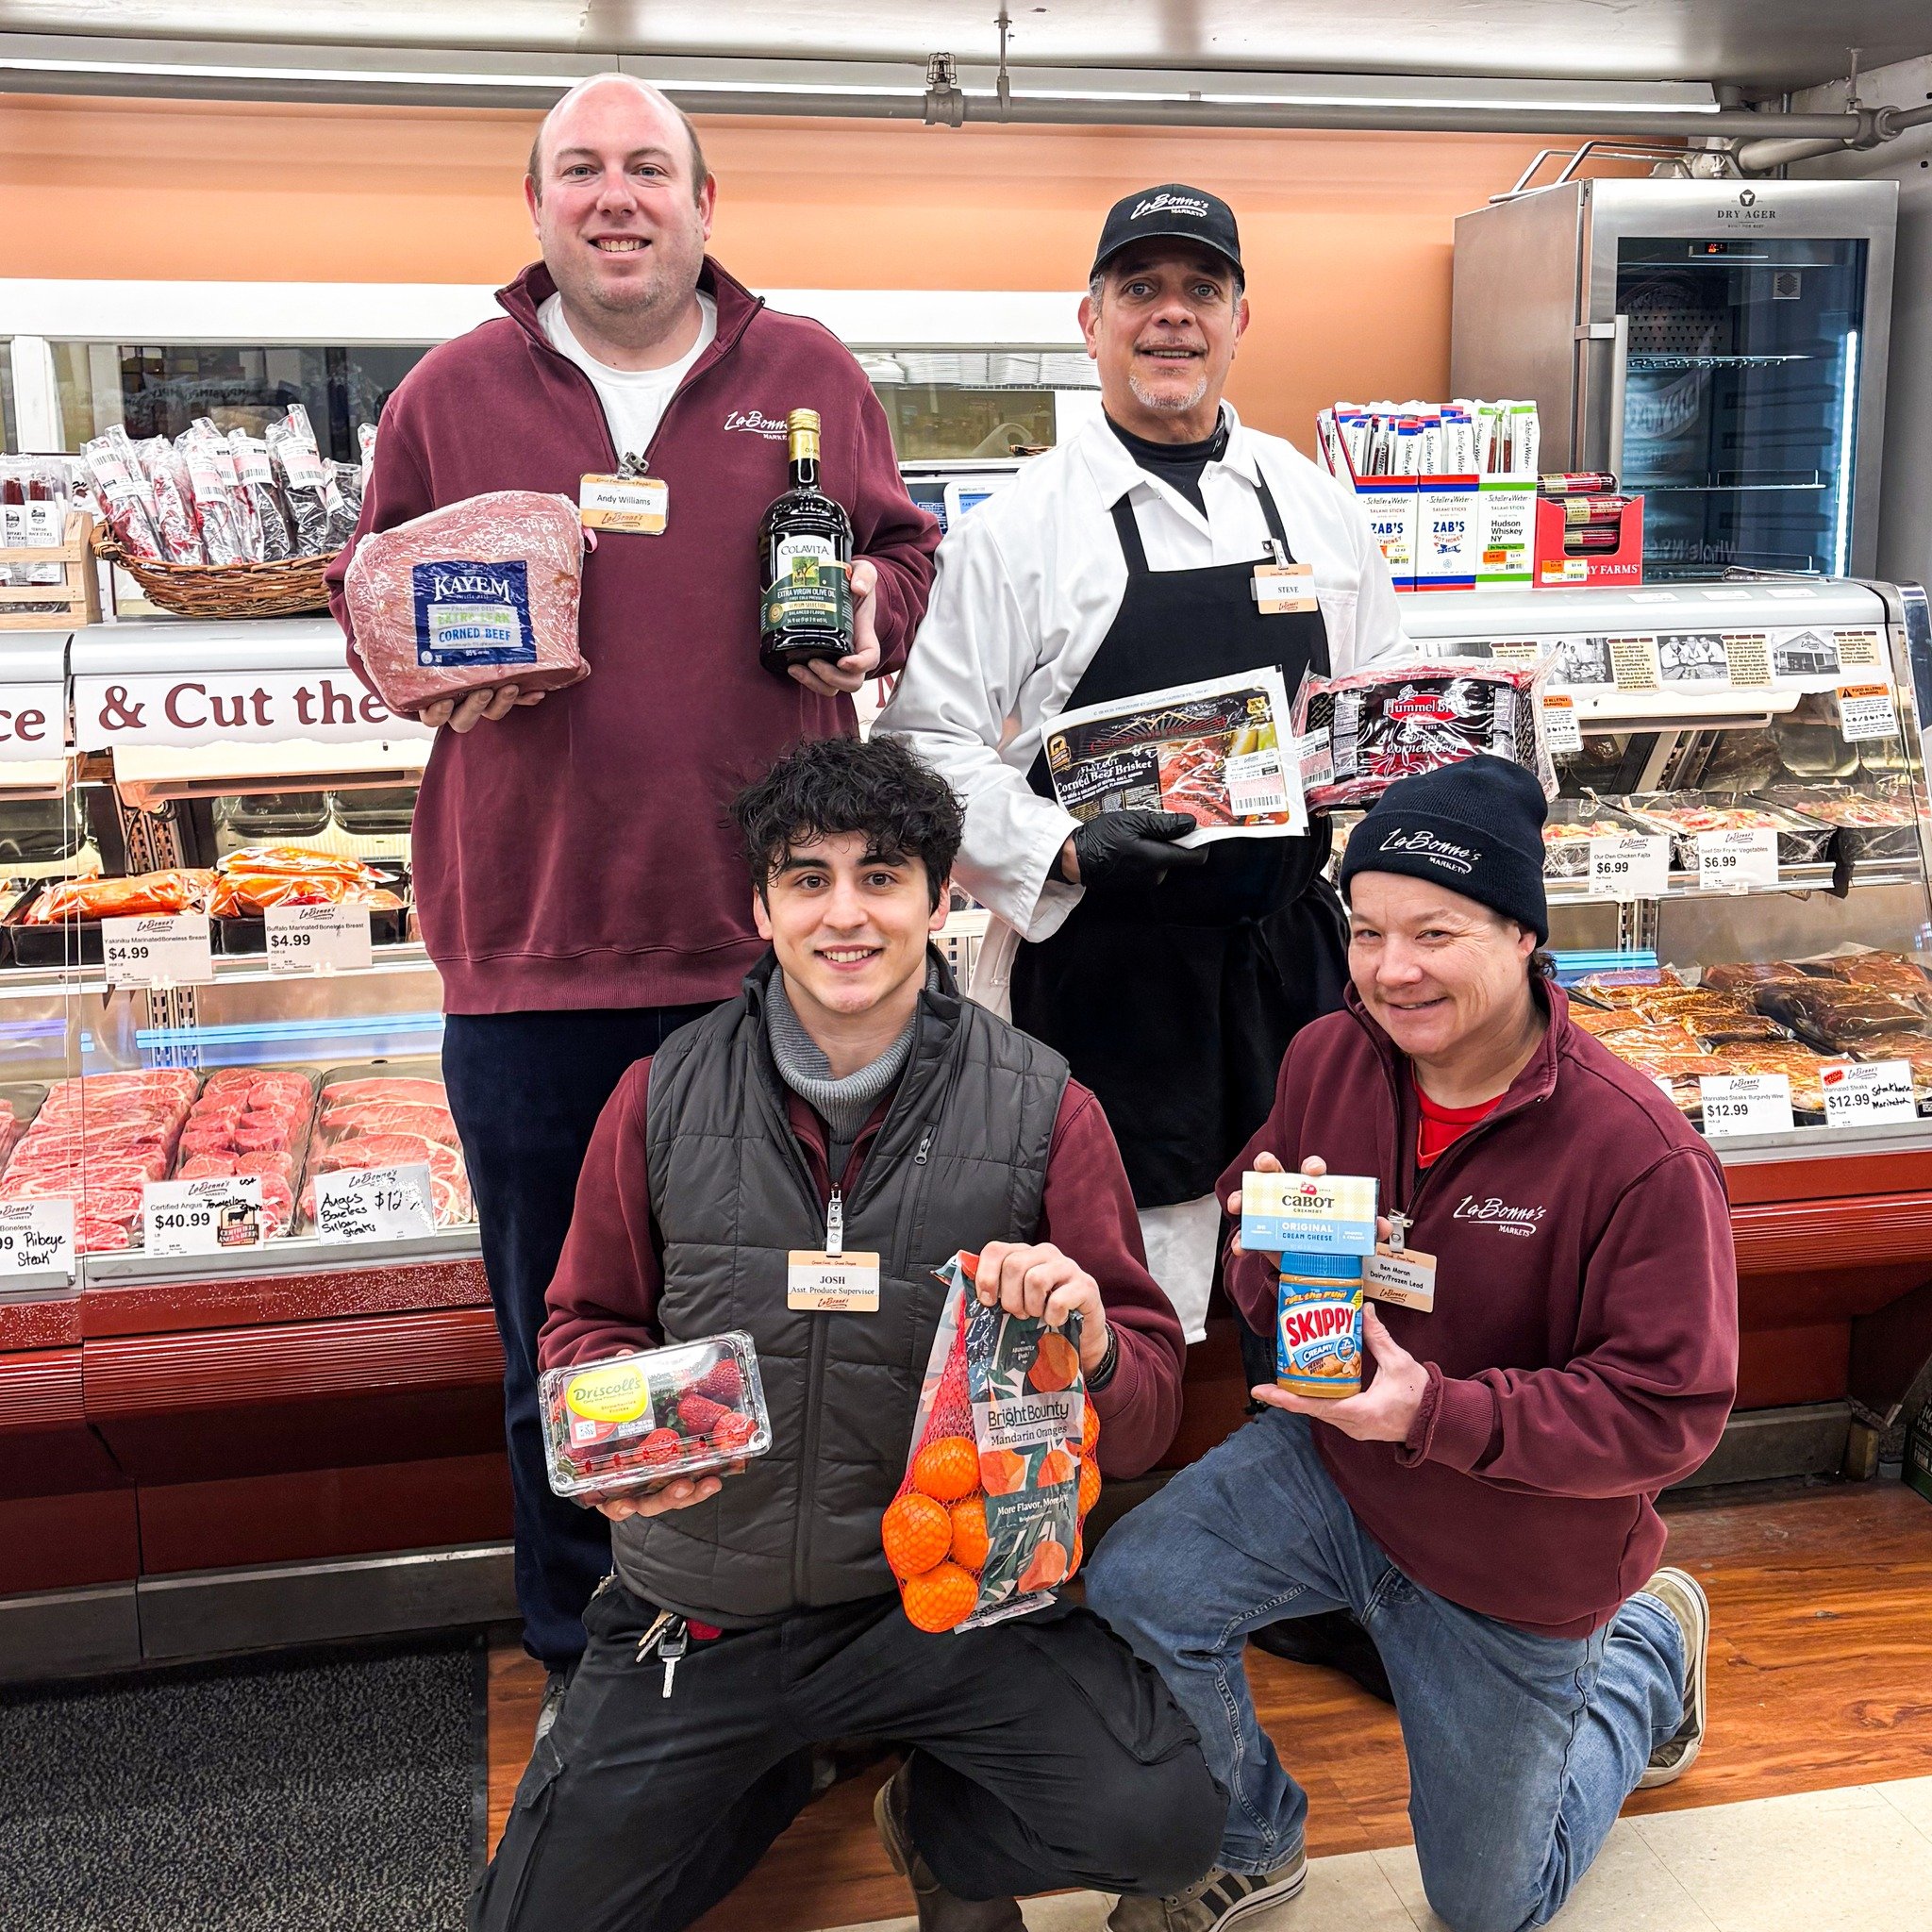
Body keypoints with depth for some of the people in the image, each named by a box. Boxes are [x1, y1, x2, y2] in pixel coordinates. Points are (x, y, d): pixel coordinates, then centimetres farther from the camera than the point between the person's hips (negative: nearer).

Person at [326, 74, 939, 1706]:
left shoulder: (809, 375, 7)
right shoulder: (455, 392, 6)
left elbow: (903, 551, 14)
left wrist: (868, 620, -8)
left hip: (769, 933, 1)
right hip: (534, 947, 0)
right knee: (563, 1333, 11)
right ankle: (582, 1656, 31)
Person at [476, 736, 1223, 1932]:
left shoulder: (1043, 1109, -8)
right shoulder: (665, 1099, -4)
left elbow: (1150, 1414, -6)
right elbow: (586, 1324, 9)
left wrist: (1091, 1349, -30)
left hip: (938, 1593, -1)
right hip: (696, 1607, 2)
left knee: (1167, 1820, -22)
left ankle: (942, 1828, 14)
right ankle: (773, 1768, 31)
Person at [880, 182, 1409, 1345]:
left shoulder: (1317, 508, 11)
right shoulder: (1019, 527, -3)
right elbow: (931, 745, -6)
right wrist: (1064, 855, -19)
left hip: (1291, 954, 5)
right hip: (1105, 974, -4)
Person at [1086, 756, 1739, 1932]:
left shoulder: (1641, 1153, -28)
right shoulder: (1328, 1060, -12)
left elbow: (1670, 1412, -25)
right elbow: (1259, 1293, 1)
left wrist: (1436, 1411, -36)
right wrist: (1274, 1263, -25)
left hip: (1520, 1571, -3)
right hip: (1328, 1467, 4)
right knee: (1131, 1593, -22)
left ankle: (1649, 1646, 42)